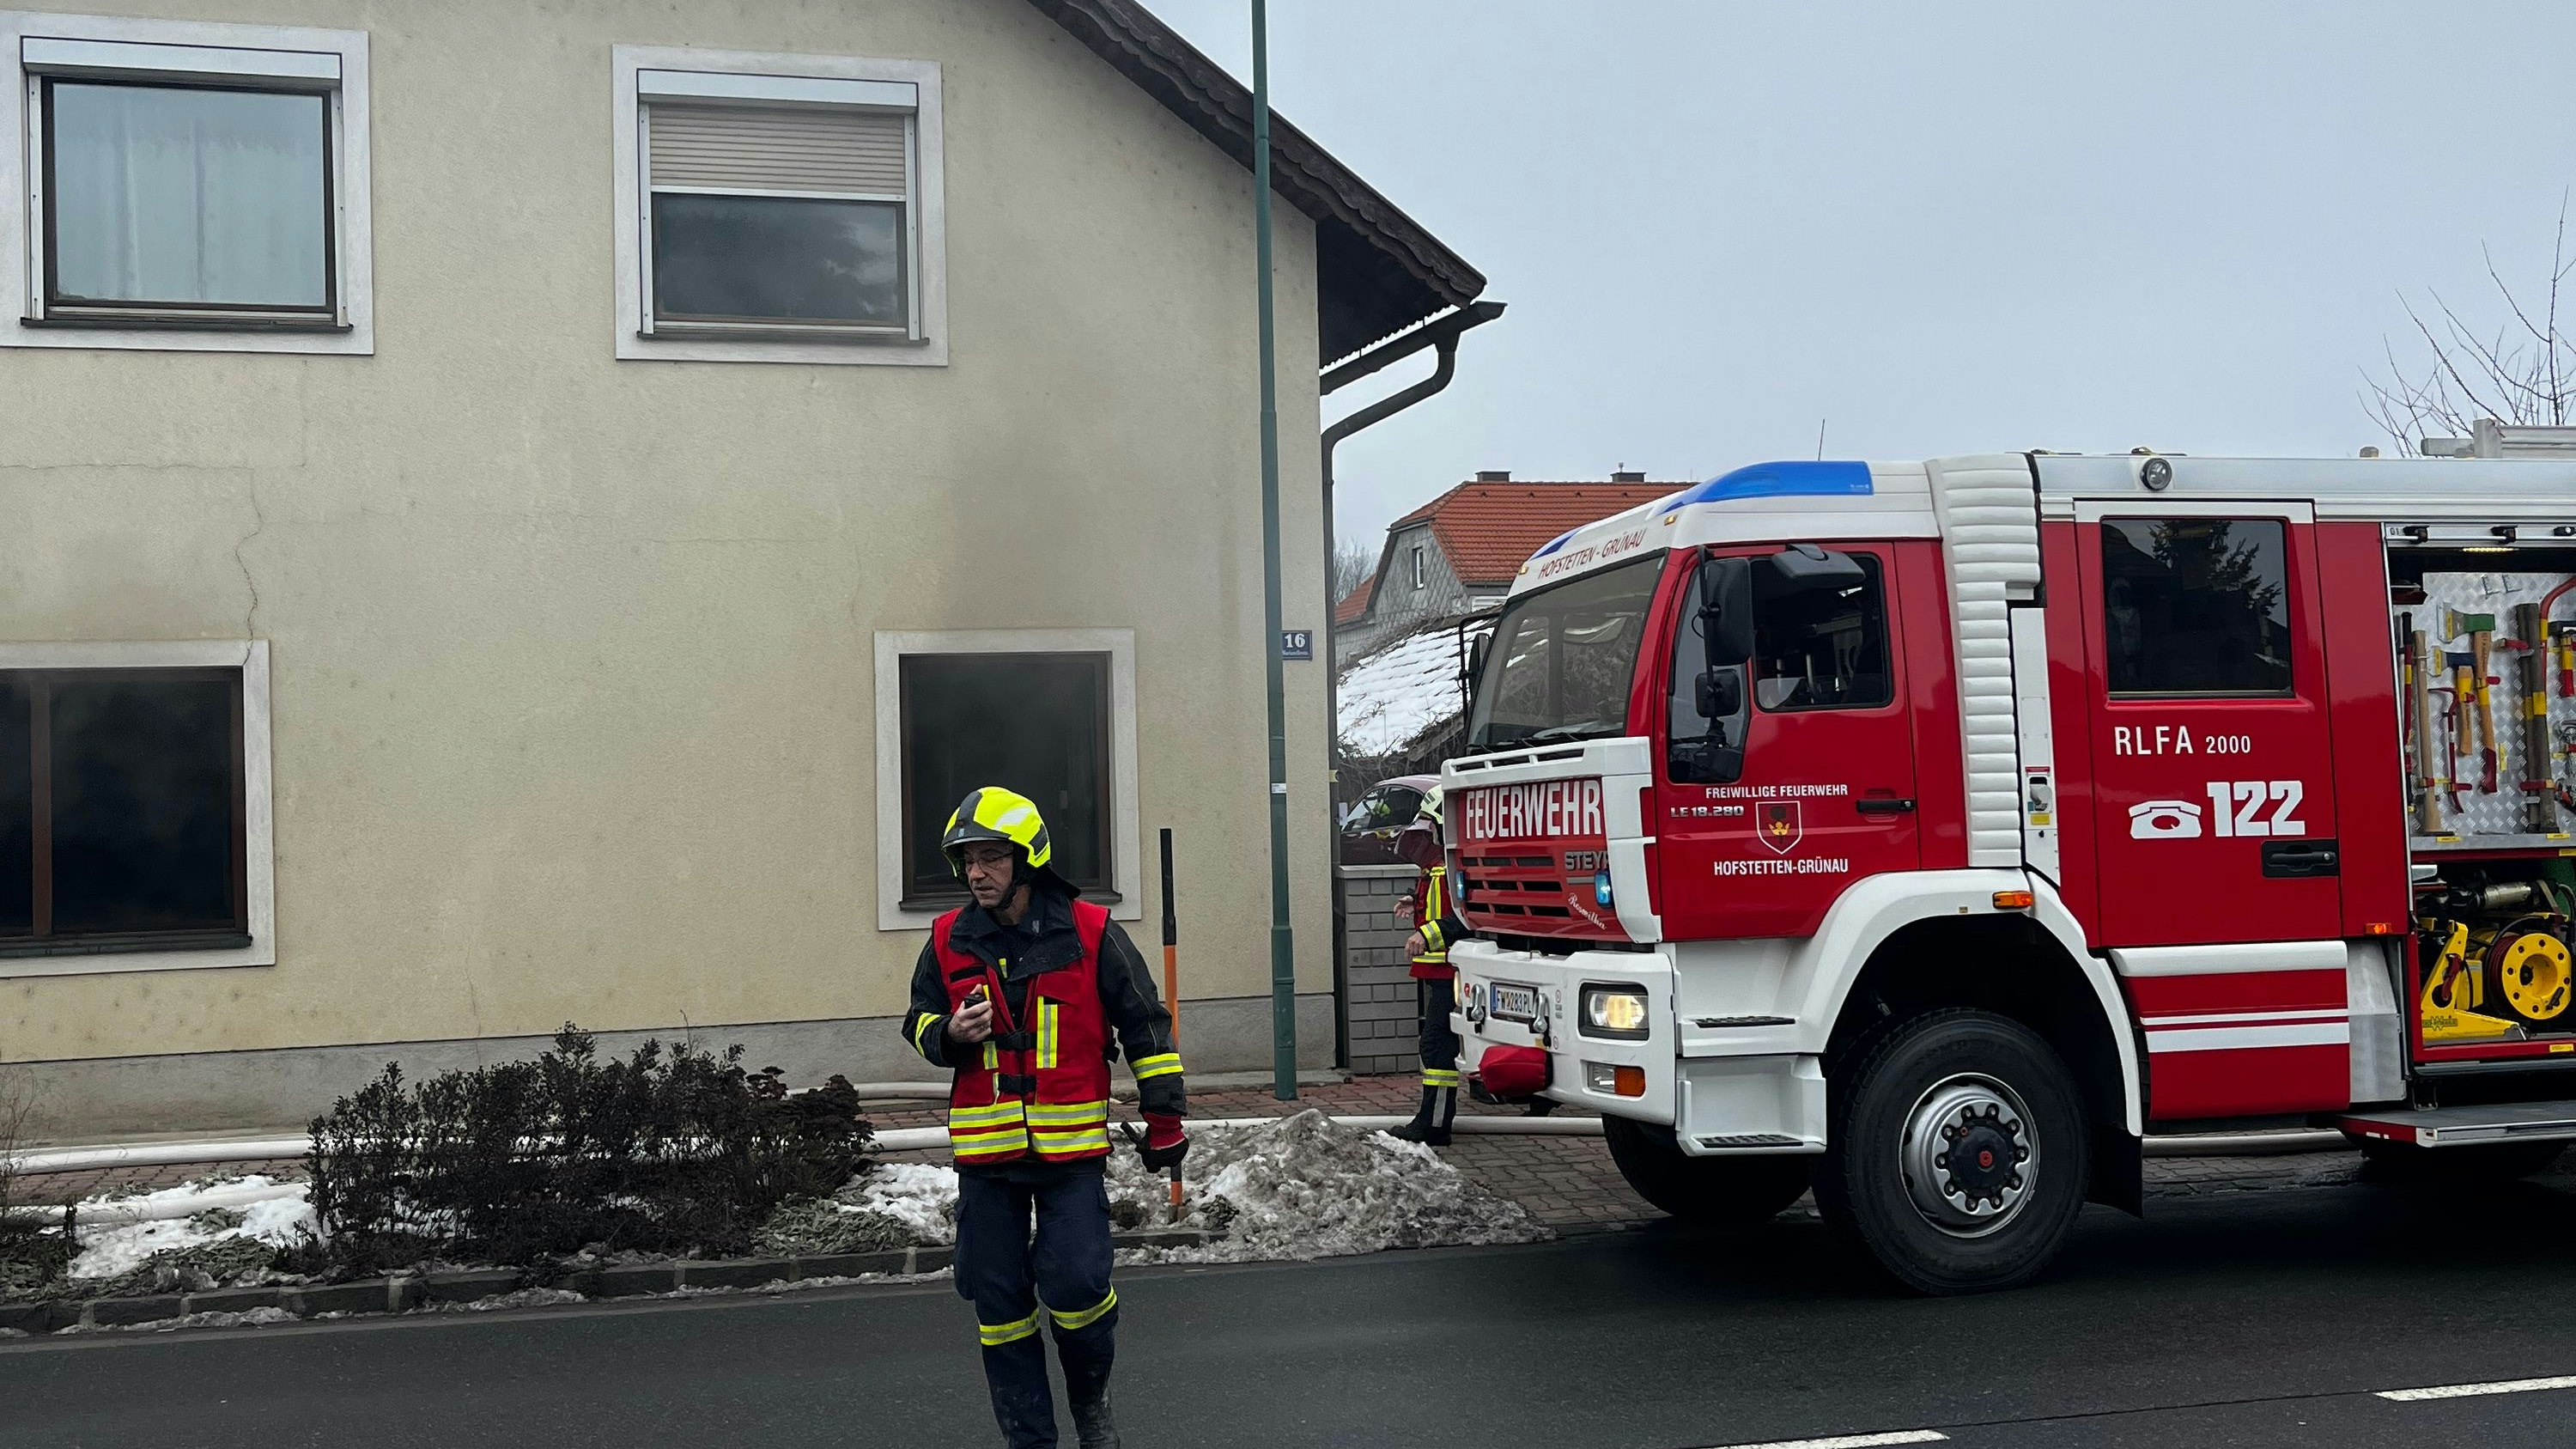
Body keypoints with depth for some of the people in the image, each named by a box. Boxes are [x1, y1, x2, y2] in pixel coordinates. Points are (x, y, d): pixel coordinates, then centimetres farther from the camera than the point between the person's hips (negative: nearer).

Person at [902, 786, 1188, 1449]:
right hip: (985, 1147, 3)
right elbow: (919, 1022, 16)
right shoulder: (949, 942, 4)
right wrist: (949, 1035, -8)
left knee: (1077, 1288, -8)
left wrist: (1164, 1120, 3)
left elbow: (1145, 1026, 2)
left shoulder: (1090, 933, -4)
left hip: (1071, 1145, -3)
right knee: (999, 1303, 6)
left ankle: (1091, 1396, 22)